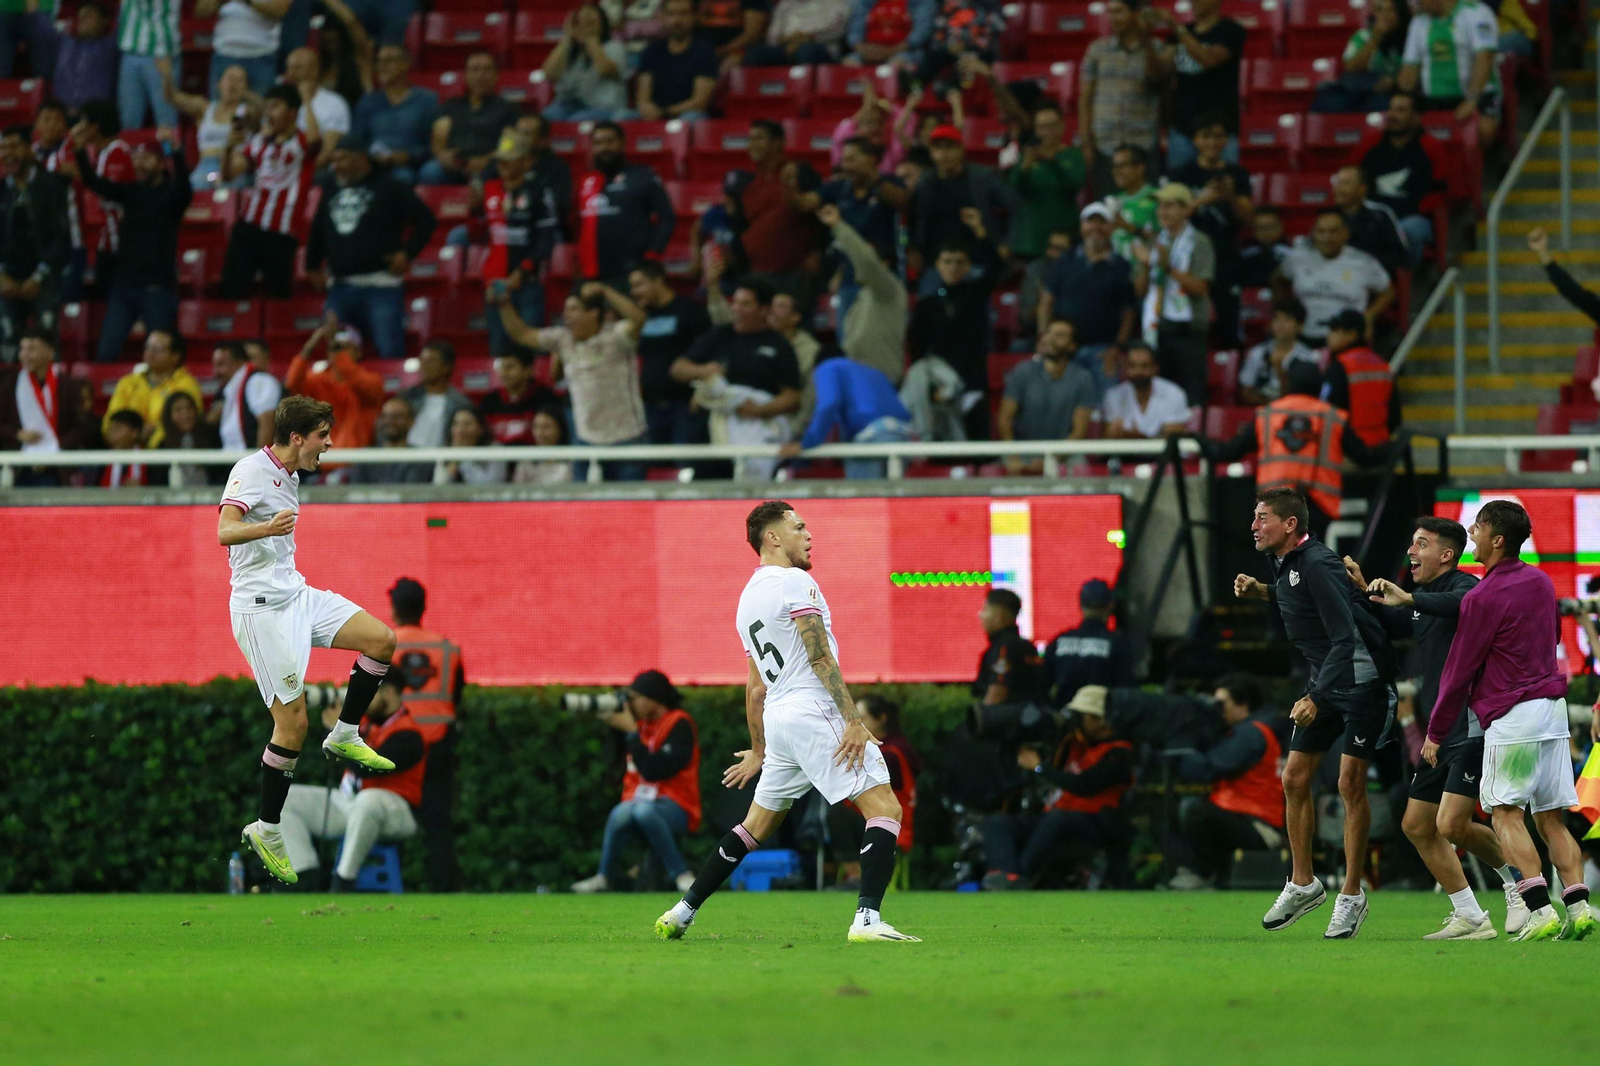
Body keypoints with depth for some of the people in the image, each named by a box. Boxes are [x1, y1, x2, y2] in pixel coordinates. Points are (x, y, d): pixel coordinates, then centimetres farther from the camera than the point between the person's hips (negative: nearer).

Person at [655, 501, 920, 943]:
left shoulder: (748, 597, 19)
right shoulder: (795, 583, -7)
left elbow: (755, 688, 25)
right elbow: (821, 659, -15)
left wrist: (758, 751, 31)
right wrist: (854, 722, -19)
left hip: (778, 720, 9)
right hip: (817, 714, -9)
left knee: (756, 825, 20)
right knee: (885, 809, -10)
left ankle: (682, 912, 21)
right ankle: (867, 918, -24)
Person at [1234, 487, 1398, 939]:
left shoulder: (1317, 564, -24)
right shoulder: (1285, 563, 4)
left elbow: (1345, 638, -28)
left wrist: (1316, 698, -33)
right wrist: (1263, 591, 9)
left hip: (1362, 678, -9)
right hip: (1326, 680, 9)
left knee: (1350, 783, -9)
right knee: (1295, 779, 7)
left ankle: (1351, 896, -1)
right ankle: (1302, 884, 19)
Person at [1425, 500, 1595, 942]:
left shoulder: (1483, 598, -11)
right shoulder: (1541, 582, 12)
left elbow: (1460, 669, -6)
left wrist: (1436, 732, 3)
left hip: (1511, 715, -8)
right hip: (1553, 706, 8)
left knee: (1506, 814, -7)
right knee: (1552, 819, 8)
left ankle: (1541, 911, -19)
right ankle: (1579, 908, -4)